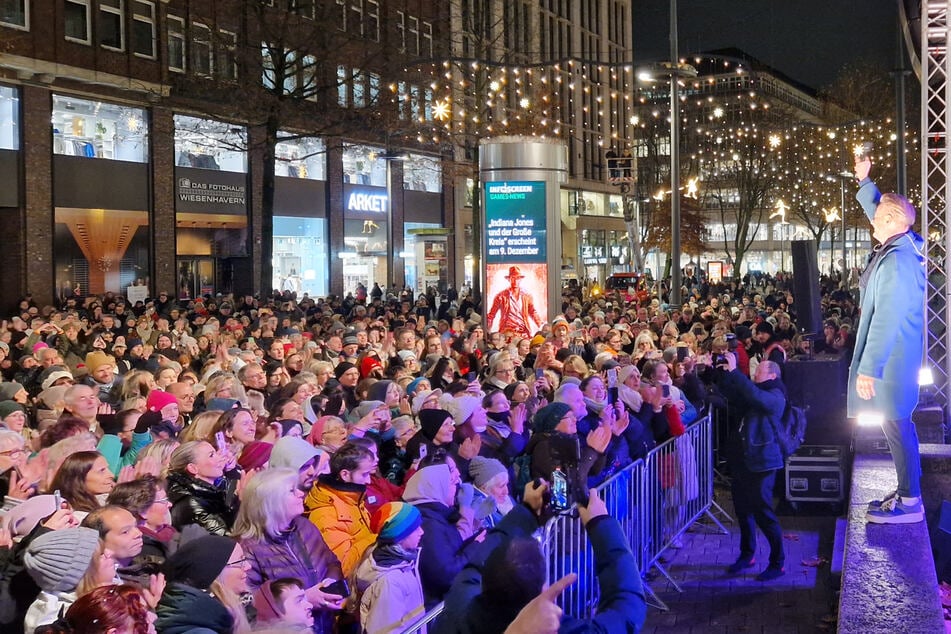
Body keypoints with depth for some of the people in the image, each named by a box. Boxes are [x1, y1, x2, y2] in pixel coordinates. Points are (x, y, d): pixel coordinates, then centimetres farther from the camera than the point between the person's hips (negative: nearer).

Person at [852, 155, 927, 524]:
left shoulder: (895, 261, -22)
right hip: (898, 354, 10)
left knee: (895, 424, -5)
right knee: (898, 423, 15)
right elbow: (878, 209, 28)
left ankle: (909, 503, 1)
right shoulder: (906, 245, 6)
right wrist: (864, 180, 32)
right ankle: (907, 491, 24)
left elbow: (886, 319, -26)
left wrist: (868, 368, -25)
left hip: (890, 356, -10)